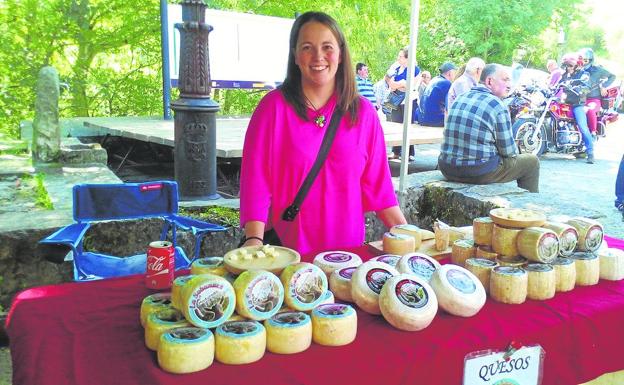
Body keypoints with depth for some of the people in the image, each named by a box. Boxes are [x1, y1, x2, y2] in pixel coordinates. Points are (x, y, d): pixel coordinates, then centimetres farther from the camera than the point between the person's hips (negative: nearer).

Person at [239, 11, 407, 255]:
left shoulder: (363, 112, 1)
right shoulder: (274, 106, -6)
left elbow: (376, 183, 5)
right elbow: (256, 176, -10)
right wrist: (254, 240, -19)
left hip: (347, 248, 3)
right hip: (286, 249, -2)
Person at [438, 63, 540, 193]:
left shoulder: (459, 98, 10)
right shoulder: (497, 106, -11)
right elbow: (509, 151, -8)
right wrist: (513, 153, 16)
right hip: (479, 174, -7)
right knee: (532, 161, 11)